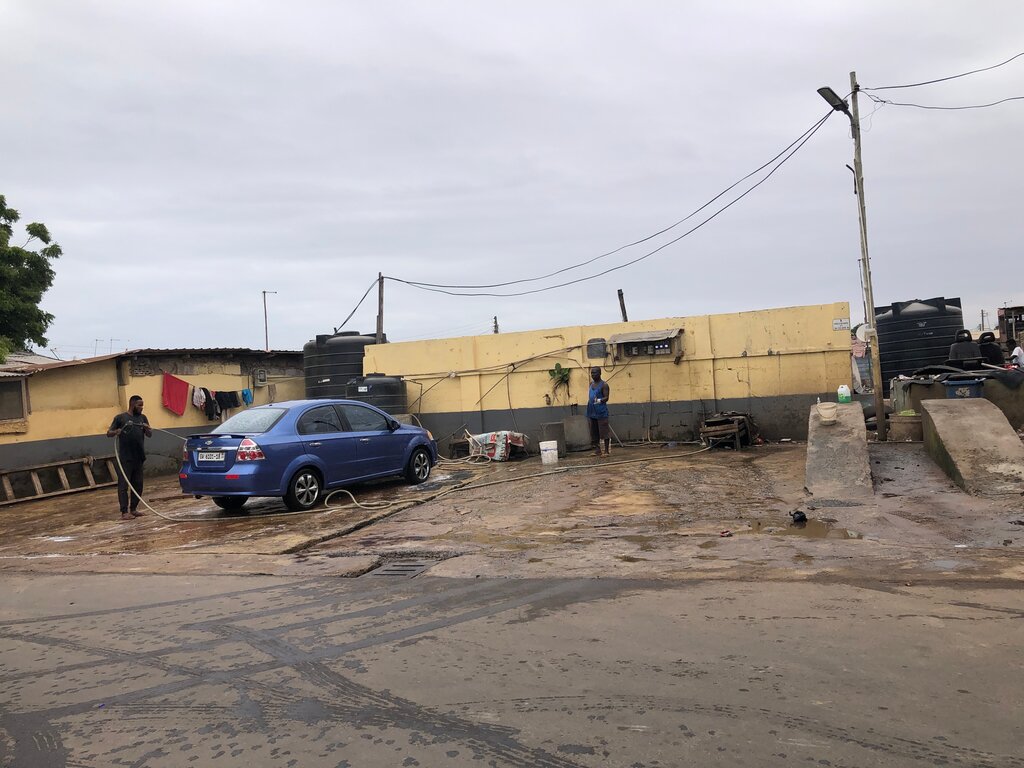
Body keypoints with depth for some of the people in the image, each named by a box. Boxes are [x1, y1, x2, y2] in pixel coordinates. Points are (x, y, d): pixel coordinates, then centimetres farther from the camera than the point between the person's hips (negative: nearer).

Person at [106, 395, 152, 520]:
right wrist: (116, 432, -21)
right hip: (125, 459, -5)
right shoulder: (120, 417, 1)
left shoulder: (142, 418, 14)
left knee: (138, 485, 9)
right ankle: (124, 512, -6)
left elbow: (150, 435, 13)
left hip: (139, 458, 5)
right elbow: (108, 433, 1)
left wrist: (147, 429, -10)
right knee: (123, 485, -5)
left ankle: (133, 509, 19)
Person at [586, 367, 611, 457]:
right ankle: (597, 451, 15)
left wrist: (600, 400, -32)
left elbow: (606, 398, -13)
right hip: (592, 413, 7)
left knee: (603, 432, -7)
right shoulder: (591, 384, 14)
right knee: (594, 433, 9)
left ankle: (607, 451, -3)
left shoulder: (604, 385, -7)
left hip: (601, 412, -7)